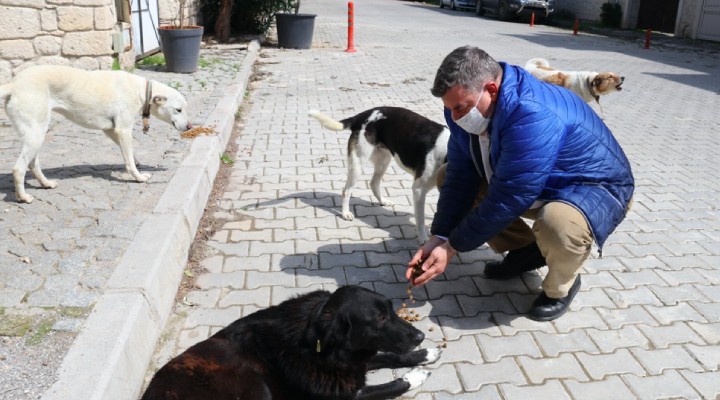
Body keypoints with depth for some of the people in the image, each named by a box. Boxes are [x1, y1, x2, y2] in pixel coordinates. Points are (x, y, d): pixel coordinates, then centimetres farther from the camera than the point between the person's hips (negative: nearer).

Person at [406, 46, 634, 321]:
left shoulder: (533, 116, -37)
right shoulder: (465, 108, -12)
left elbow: (507, 200, -34)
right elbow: (460, 178, -9)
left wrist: (452, 247, -26)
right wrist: (438, 237, -19)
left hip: (594, 187, -8)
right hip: (528, 183, 8)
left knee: (558, 223, -42)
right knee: (446, 177, 2)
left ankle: (560, 285, -5)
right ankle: (524, 250, 12)